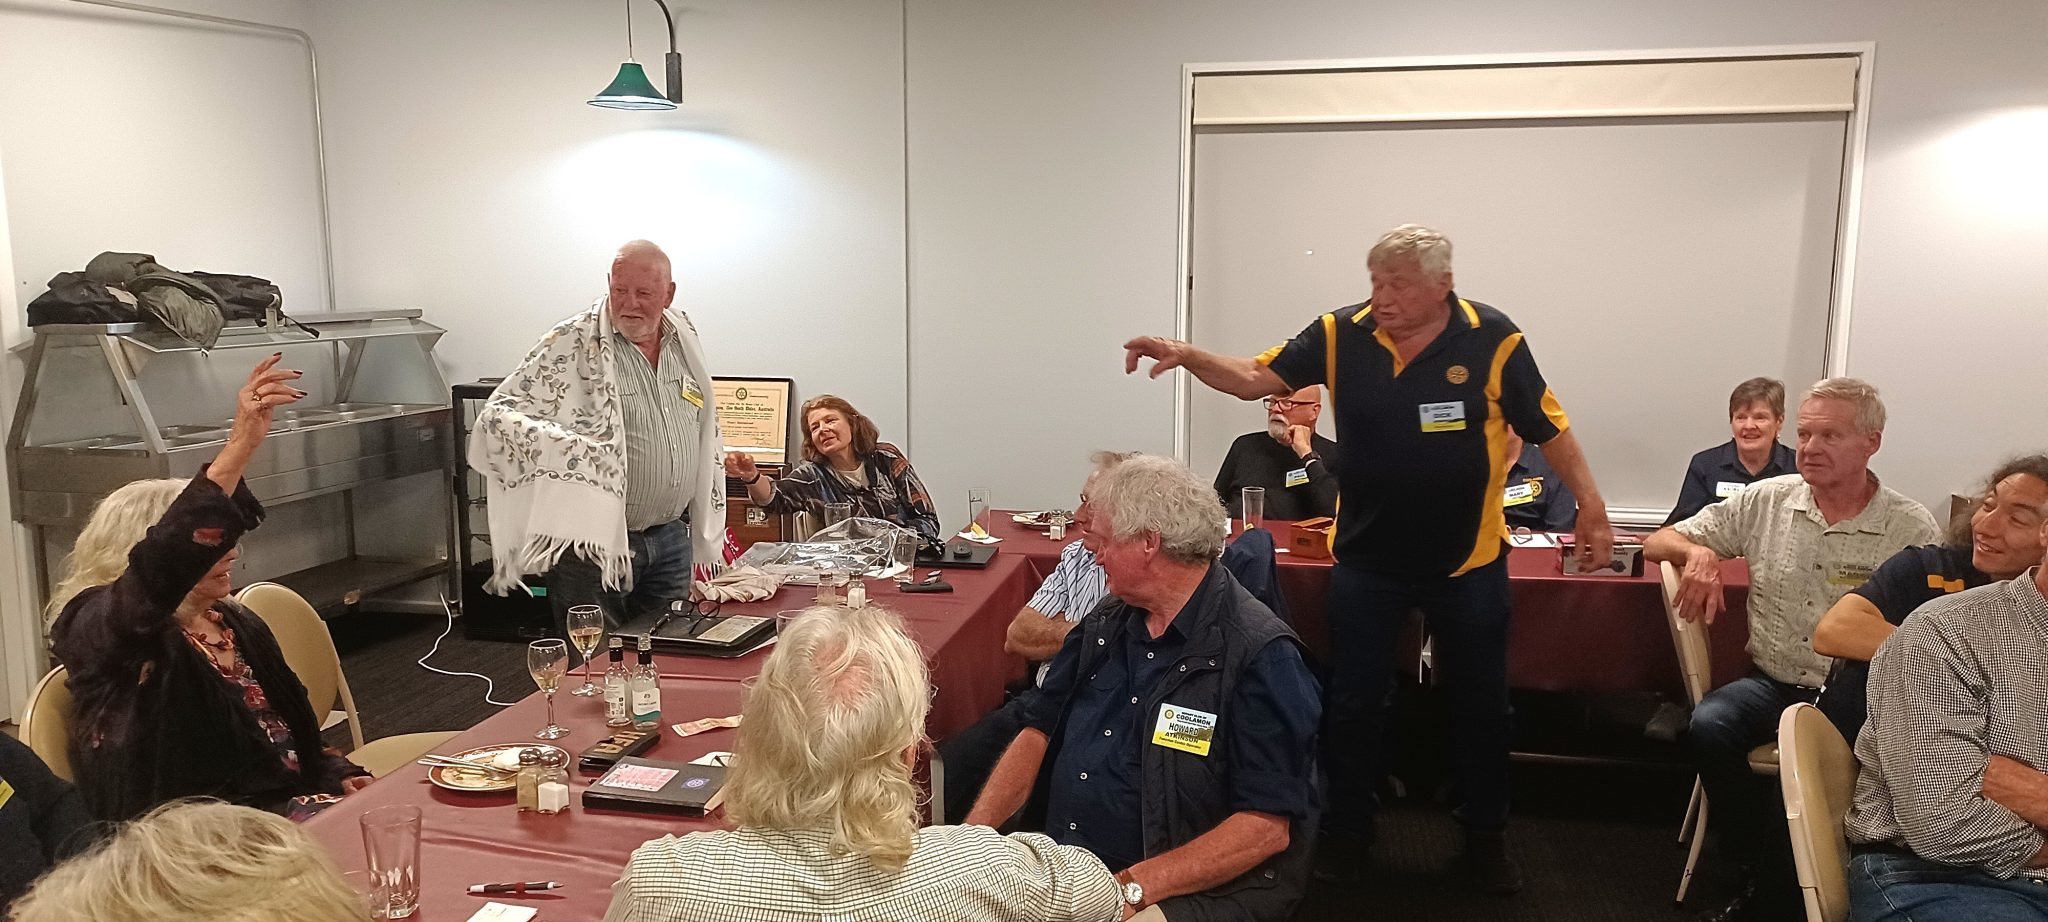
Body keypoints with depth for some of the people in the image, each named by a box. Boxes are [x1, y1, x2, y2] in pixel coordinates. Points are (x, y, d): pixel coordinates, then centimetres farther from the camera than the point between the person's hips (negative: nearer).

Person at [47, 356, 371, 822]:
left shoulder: (237, 621, 17)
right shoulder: (95, 628, -6)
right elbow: (161, 563, -29)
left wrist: (338, 776, 2)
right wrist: (239, 446, -38)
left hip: (291, 801, 8)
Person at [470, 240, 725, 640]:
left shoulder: (685, 341, 7)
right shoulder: (572, 344, -11)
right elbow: (497, 417, -15)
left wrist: (709, 531, 17)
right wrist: (561, 446, -33)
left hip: (670, 540, 5)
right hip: (593, 546, -5)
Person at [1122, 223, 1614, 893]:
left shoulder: (1492, 340, -12)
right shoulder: (1341, 335, -7)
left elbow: (1548, 428, -4)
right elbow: (1257, 379, -7)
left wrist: (1591, 508, -6)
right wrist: (1188, 356, -24)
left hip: (1468, 562, -1)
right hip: (1366, 560, 1)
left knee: (1480, 704, 14)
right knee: (1354, 703, 10)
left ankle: (1486, 836, 33)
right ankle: (1348, 832, 28)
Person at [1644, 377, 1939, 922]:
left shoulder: (1912, 529, 0)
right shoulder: (1767, 500, 6)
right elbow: (1658, 543, 11)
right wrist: (1696, 552, -12)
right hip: (1772, 683, 2)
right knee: (1708, 727, -28)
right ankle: (1762, 871, -7)